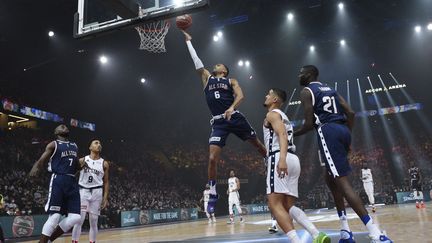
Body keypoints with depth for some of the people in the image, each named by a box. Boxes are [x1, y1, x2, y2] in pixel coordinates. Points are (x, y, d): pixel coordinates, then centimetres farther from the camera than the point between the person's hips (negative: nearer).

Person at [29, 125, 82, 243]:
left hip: (72, 182, 6)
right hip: (58, 181, -6)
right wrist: (35, 169, -29)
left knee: (75, 218, -2)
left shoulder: (74, 146, 21)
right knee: (54, 216, -12)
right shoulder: (54, 145, 3)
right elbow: (41, 161, -9)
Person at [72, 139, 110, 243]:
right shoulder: (82, 160, 2)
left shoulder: (104, 163, 5)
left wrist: (105, 198, 1)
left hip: (97, 192, 2)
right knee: (79, 220, -7)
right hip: (83, 191, -1)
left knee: (93, 222, 6)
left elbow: (106, 182, 7)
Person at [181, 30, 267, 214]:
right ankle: (213, 194, 3)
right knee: (212, 158, -10)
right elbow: (197, 61, 20)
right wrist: (188, 41, 23)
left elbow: (240, 96, -6)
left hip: (235, 117, -1)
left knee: (258, 144, 10)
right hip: (218, 122, 1)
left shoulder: (231, 81, 11)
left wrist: (232, 107, -26)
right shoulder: (207, 77, 20)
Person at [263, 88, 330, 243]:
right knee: (288, 206, 10)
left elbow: (282, 135, -18)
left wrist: (282, 158, -33)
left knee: (275, 204, -13)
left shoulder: (272, 114, 1)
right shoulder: (283, 116, 31)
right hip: (293, 159, 9)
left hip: (279, 158, -9)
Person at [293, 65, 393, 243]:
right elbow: (351, 113, 18)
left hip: (328, 132, -8)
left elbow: (309, 123, -5)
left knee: (342, 182, -12)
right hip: (343, 130, 9)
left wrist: (293, 134, 12)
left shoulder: (306, 92, 3)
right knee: (331, 179, 19)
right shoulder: (330, 89, 26)